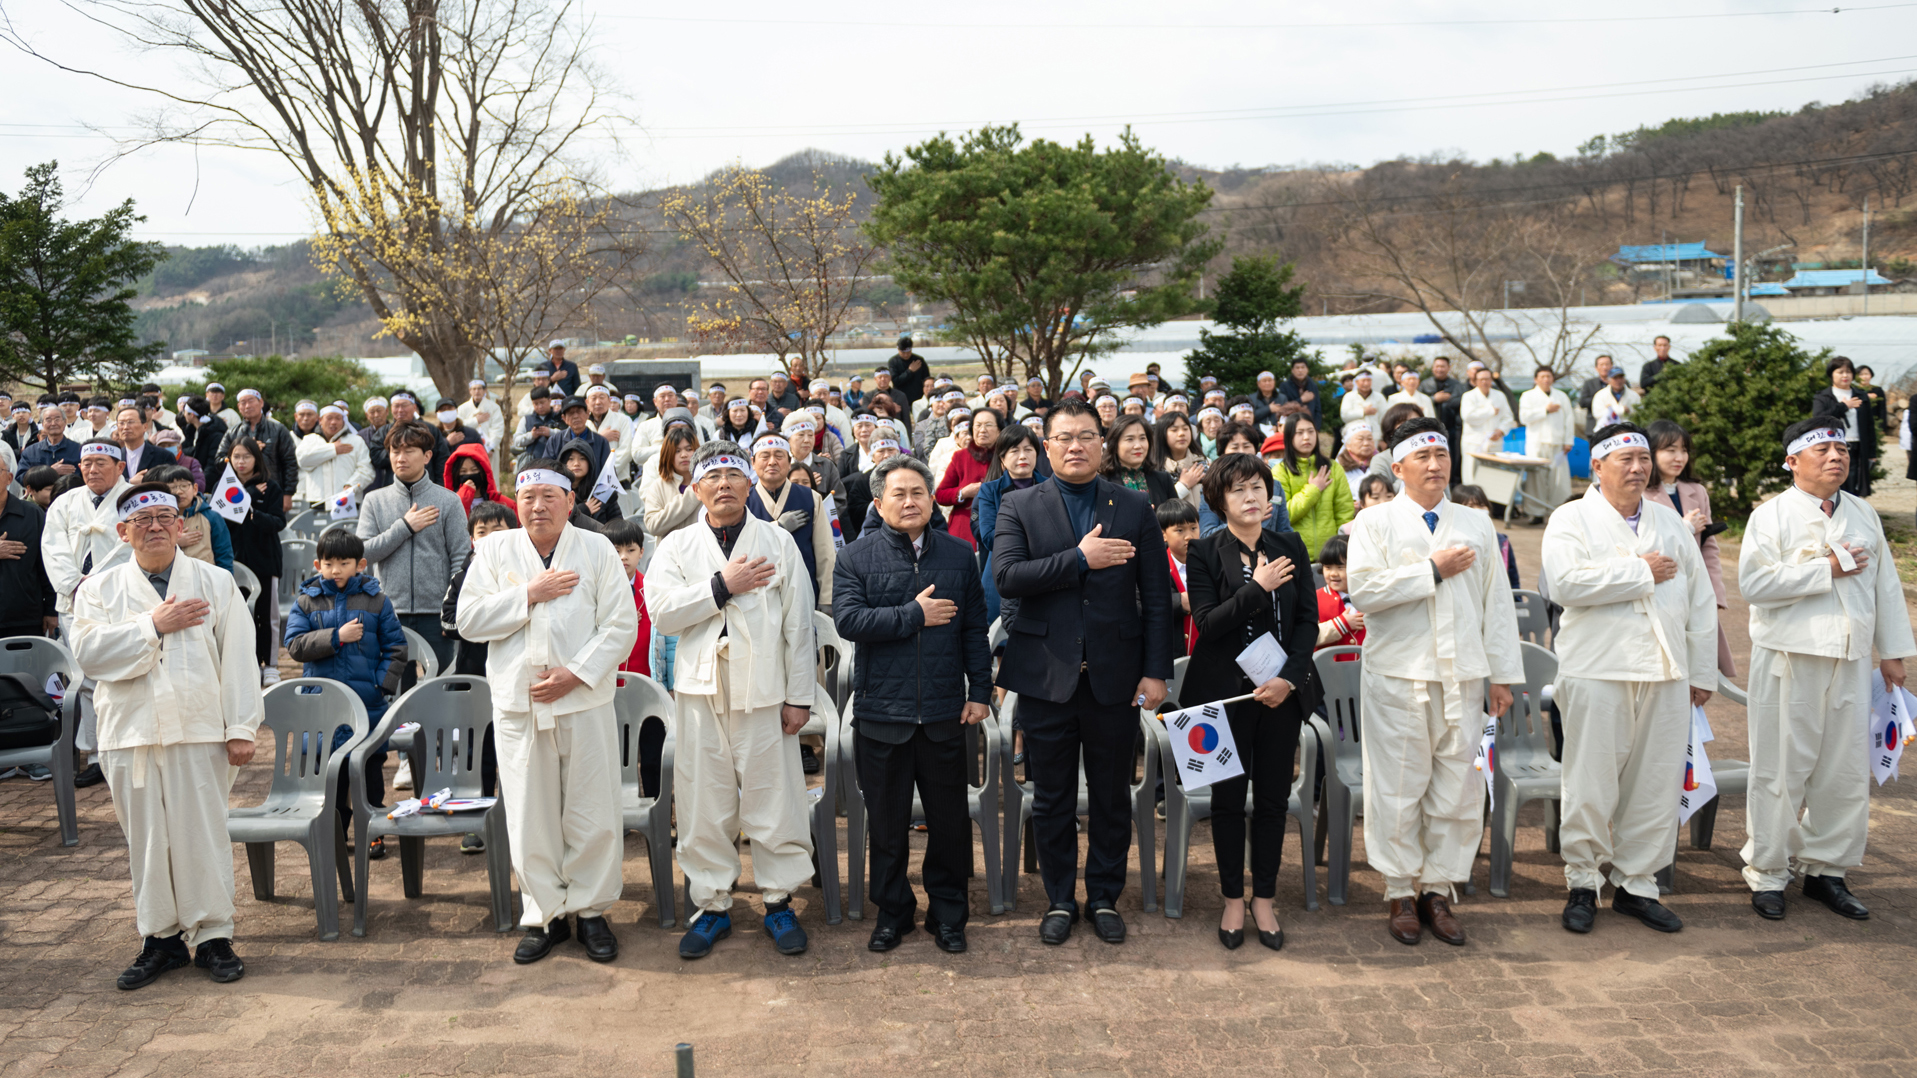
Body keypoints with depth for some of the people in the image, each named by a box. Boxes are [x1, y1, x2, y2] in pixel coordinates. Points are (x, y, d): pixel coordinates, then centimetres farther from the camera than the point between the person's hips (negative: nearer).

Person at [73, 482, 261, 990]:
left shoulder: (216, 584, 7)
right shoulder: (99, 590, 9)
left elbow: (237, 659, 3)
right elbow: (89, 651, -7)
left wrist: (241, 728, -4)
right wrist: (154, 625, -12)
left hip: (199, 730, -1)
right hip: (130, 733, 1)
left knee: (203, 834, 0)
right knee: (145, 838, 7)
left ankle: (212, 937, 11)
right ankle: (161, 938, 19)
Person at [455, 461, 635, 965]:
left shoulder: (597, 550, 5)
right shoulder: (494, 551, 9)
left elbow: (621, 625, -1)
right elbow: (469, 620, -1)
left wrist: (575, 672, -12)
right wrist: (530, 594, -10)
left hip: (585, 700, -1)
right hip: (518, 704, 1)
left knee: (593, 814, 3)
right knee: (529, 815, 5)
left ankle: (590, 909, 18)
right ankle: (546, 915, 18)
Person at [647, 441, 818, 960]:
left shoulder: (778, 542, 8)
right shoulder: (677, 546, 9)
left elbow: (798, 624, 5)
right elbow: (661, 610, -8)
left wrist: (799, 697, 0)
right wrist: (722, 585, -14)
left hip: (763, 693, -1)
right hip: (701, 693, 1)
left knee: (774, 798, 2)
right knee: (704, 804, 6)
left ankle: (778, 901, 17)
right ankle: (712, 904, 20)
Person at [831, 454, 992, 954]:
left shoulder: (959, 554, 7)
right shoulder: (857, 557, 0)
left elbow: (975, 629, 8)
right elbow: (848, 619, -14)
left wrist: (980, 690, 2)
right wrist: (915, 616, -14)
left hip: (944, 710, 1)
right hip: (882, 711, -1)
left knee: (950, 819, 9)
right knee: (887, 821, 10)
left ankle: (948, 913, 23)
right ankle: (892, 912, 25)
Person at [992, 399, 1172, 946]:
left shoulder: (1135, 507, 4)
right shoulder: (1019, 506, 2)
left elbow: (1156, 596, 2)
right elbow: (1006, 577, -14)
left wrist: (1156, 670, -3)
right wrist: (1079, 559, -19)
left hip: (1114, 676, 1)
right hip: (1047, 676, -1)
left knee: (1112, 798, 11)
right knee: (1052, 799, 10)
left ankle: (1105, 897, 27)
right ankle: (1060, 900, 25)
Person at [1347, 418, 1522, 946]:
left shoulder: (1477, 525, 14)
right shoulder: (1374, 524, 1)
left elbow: (1497, 602, 13)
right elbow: (1363, 590, -14)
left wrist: (1503, 674, 9)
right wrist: (1433, 570, -11)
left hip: (1462, 676, 3)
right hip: (1399, 675, -3)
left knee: (1458, 787, 5)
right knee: (1399, 787, 2)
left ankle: (1439, 889, 18)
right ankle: (1401, 891, 15)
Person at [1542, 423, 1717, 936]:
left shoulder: (1671, 522, 17)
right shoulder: (1572, 519, 0)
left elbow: (1700, 600, 17)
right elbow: (1566, 583, -18)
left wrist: (1702, 673, 12)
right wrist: (1642, 572, -10)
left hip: (1666, 673, 5)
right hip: (1598, 672, -5)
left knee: (1657, 786, 7)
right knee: (1592, 784, -1)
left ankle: (1636, 883, 19)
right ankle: (1582, 883, 14)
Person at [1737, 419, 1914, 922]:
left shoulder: (1863, 515, 13)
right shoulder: (1772, 515, -4)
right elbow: (1754, 582, -18)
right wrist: (1828, 569, -14)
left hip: (1851, 662, 5)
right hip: (1789, 659, -5)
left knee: (1846, 771, 7)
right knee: (1782, 769, 0)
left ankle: (1826, 868, 21)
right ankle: (1767, 874, 11)